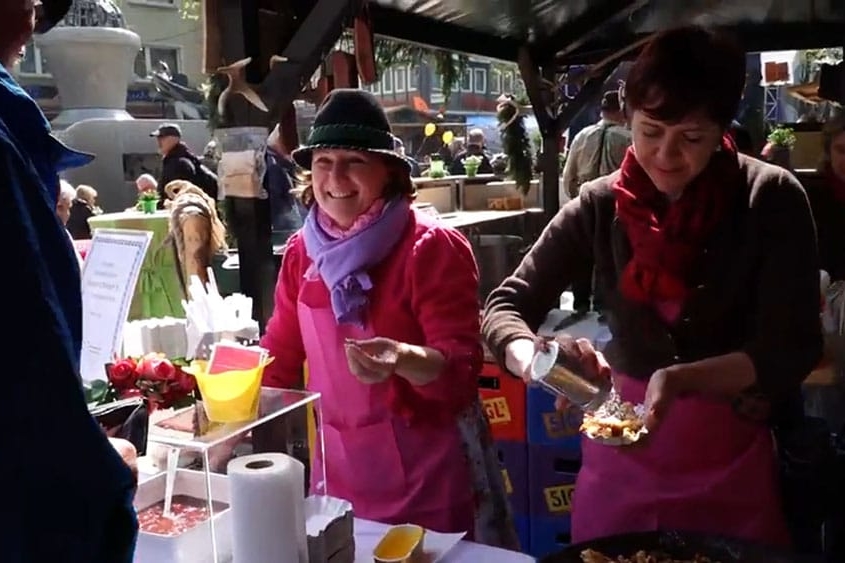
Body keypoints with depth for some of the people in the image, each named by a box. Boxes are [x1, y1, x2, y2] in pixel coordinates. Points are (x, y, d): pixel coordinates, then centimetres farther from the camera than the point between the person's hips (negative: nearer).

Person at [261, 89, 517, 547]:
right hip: (339, 466, 5)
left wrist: (403, 358, -37)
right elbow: (281, 351, 11)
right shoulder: (302, 251, 2)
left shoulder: (433, 247, -14)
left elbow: (461, 365, -19)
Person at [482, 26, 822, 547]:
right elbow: (506, 306, -9)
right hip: (621, 451, 1)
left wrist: (680, 379, -33)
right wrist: (535, 361, -32)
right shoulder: (600, 206, -8)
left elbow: (791, 348, -16)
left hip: (730, 455, -1)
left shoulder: (770, 199, -12)